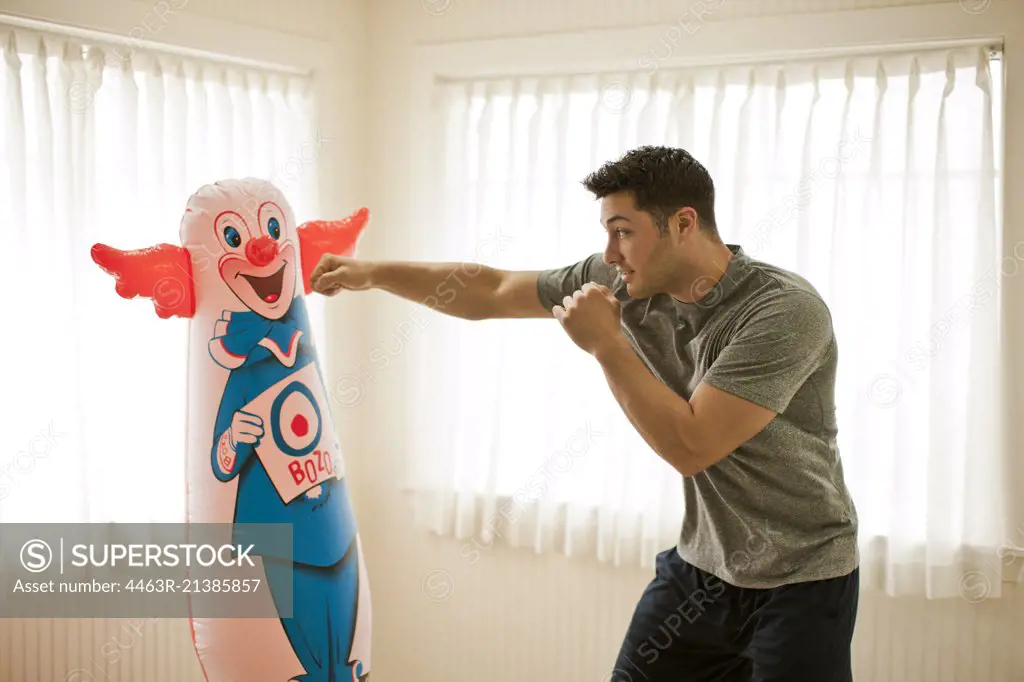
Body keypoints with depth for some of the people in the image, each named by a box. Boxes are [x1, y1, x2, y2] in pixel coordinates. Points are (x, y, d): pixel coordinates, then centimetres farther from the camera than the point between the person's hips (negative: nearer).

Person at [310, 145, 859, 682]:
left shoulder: (786, 311, -24)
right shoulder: (623, 283, -6)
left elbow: (690, 447, -28)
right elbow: (490, 293, 4)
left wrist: (605, 342, -23)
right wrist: (372, 273, 0)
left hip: (799, 580, -5)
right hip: (701, 565, 6)